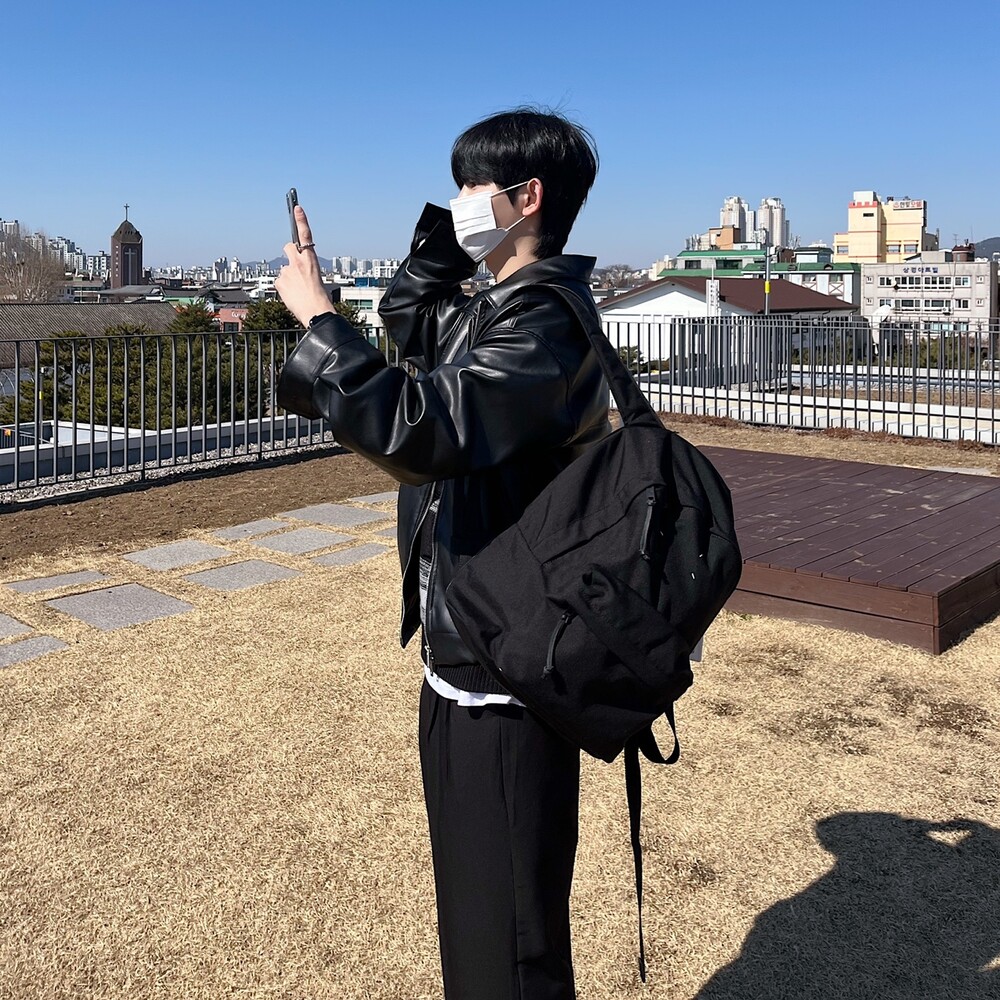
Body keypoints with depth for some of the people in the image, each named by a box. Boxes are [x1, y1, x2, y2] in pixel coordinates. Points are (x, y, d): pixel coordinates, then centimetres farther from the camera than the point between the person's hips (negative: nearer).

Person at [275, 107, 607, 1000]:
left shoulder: (548, 327, -20)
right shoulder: (494, 311, 11)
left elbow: (417, 431, -33)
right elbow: (408, 318, 30)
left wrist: (315, 315, -21)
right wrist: (452, 232, 14)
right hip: (462, 653, 10)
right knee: (469, 904, 24)